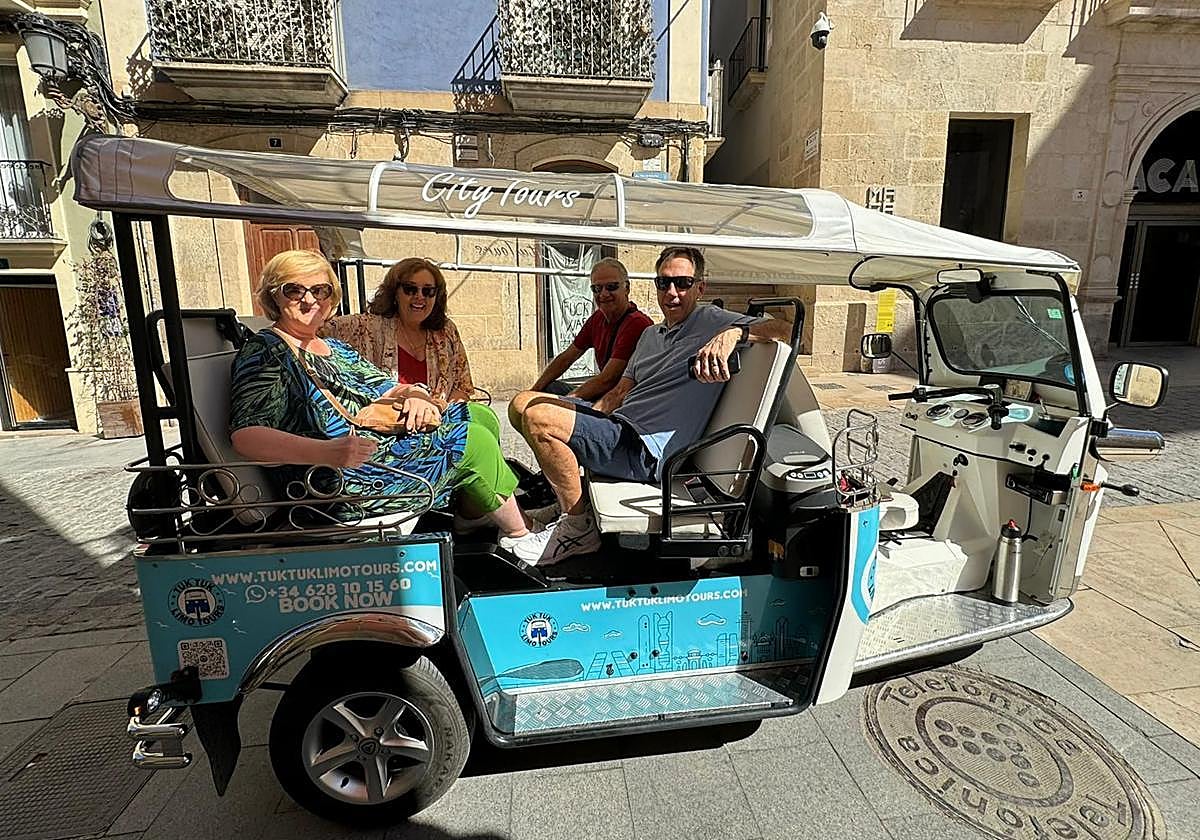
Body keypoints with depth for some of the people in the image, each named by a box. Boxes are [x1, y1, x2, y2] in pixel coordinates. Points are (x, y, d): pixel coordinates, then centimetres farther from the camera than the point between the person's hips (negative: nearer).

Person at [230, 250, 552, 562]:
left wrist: (416, 396, -8)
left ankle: (471, 524, 8)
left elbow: (389, 389, 18)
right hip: (344, 480, -9)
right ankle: (518, 536, 7)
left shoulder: (335, 348, 21)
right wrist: (327, 452, -36)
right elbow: (245, 436, -20)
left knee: (481, 416, 2)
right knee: (472, 440, -14)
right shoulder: (263, 351, -6)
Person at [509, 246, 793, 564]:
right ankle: (565, 500, 9)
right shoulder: (650, 334, 25)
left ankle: (578, 528, -8)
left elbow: (784, 331, -12)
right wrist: (581, 423, 6)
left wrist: (732, 334, -30)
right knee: (524, 402, 7)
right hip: (618, 429, 9)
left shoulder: (712, 321, 1)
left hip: (647, 451, -9)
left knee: (539, 418, -24)